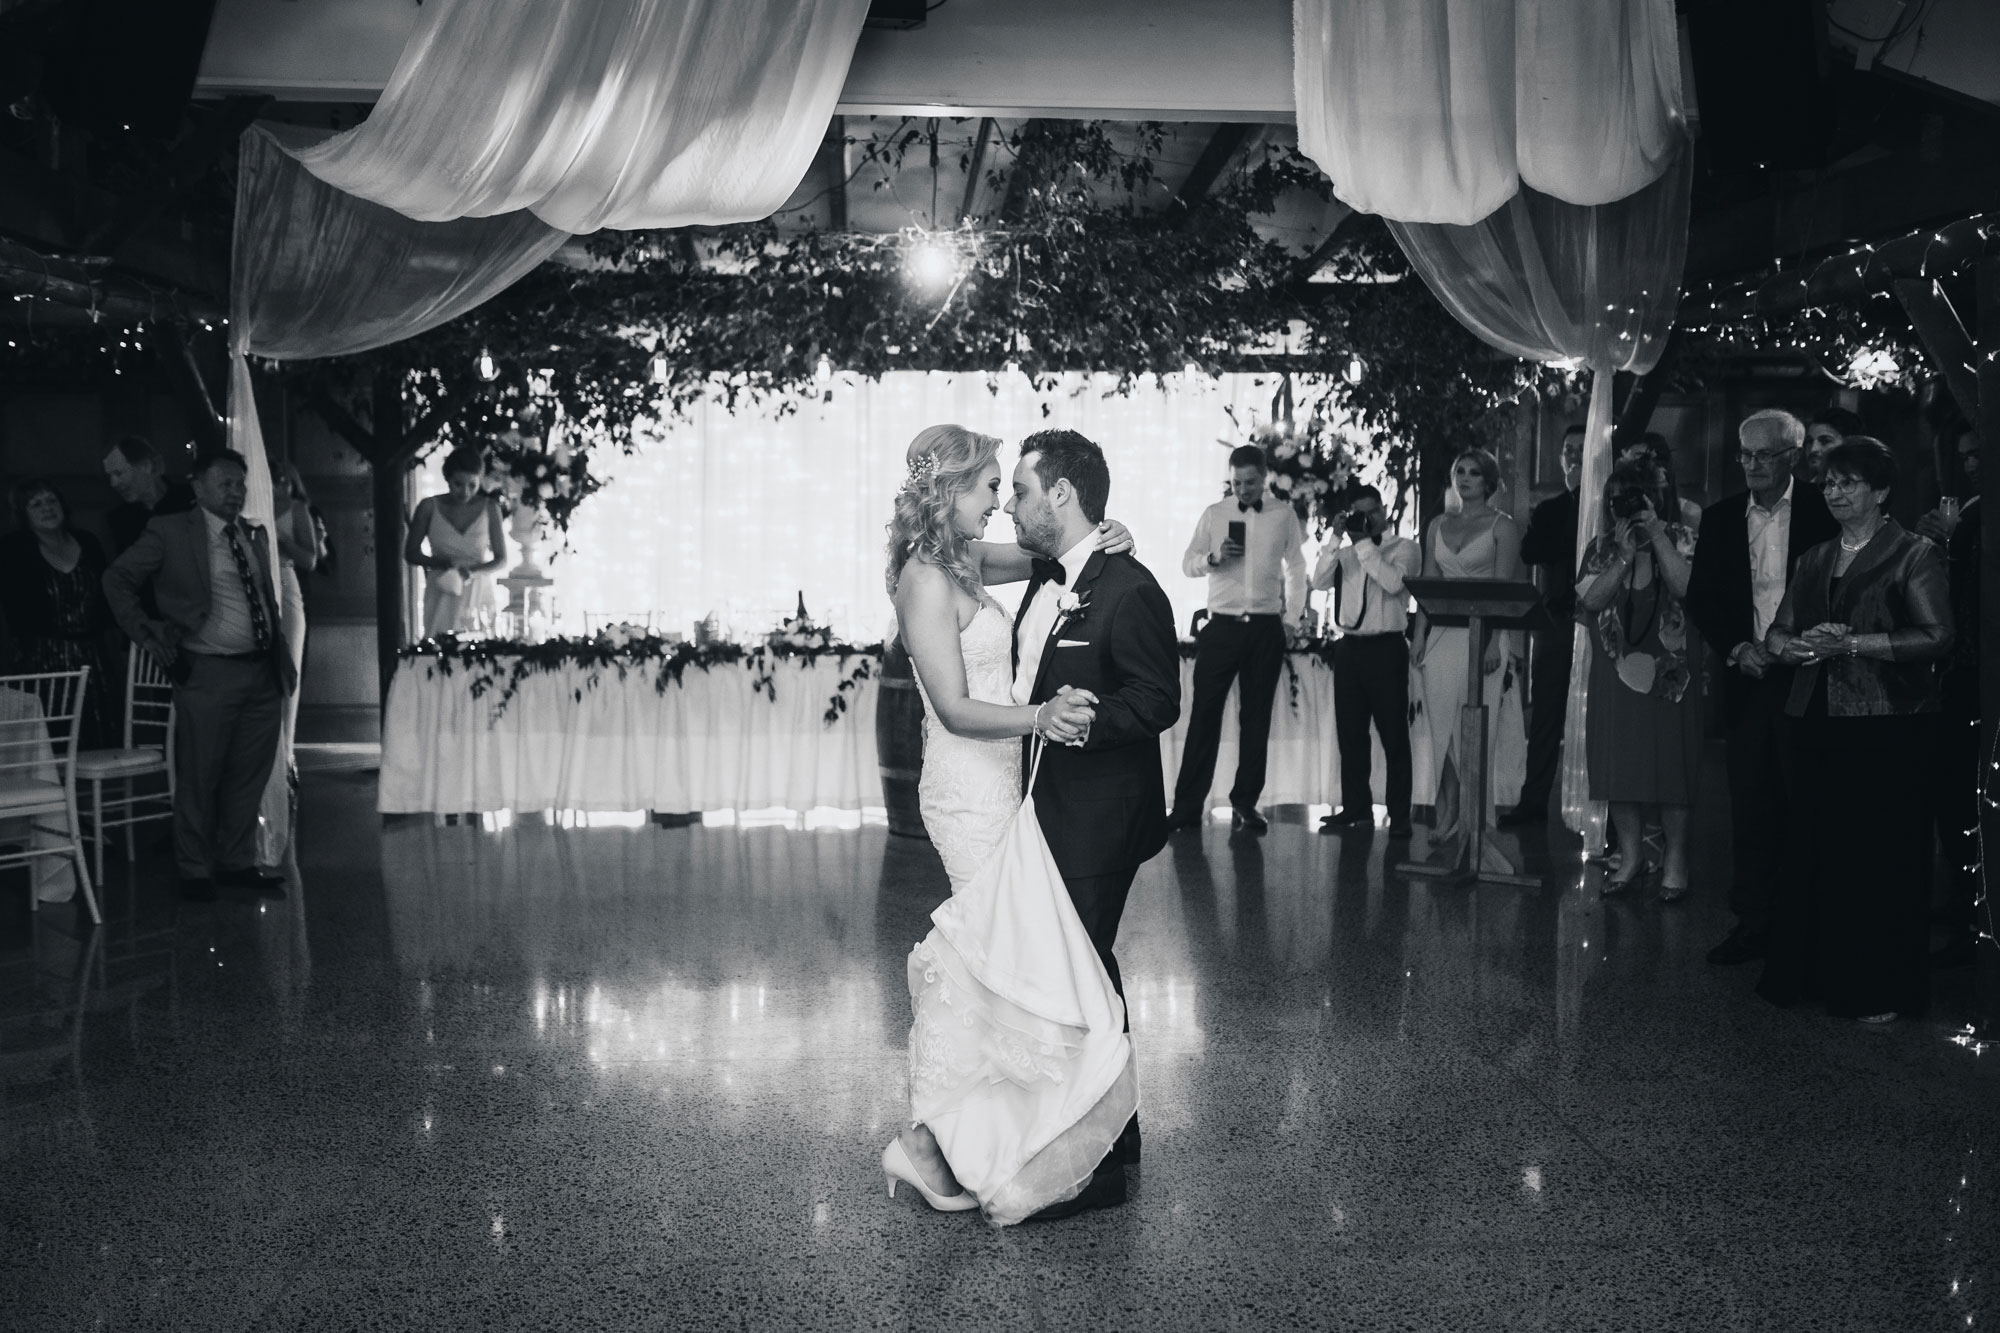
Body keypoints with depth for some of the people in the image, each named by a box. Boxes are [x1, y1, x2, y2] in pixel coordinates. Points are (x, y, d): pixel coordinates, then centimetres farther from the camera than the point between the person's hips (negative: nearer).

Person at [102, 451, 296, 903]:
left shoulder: (256, 536, 14)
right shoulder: (170, 532, -3)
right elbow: (117, 579, 2)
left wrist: (282, 656, 14)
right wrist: (148, 635, -3)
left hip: (263, 672, 5)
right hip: (208, 674, -5)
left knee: (250, 775, 10)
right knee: (199, 778, 1)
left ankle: (237, 863, 21)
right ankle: (195, 872, 13)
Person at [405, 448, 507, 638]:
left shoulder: (489, 508, 0)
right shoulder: (430, 507, 0)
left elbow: (501, 560, 2)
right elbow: (410, 553, 5)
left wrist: (472, 571, -17)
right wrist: (444, 564, -12)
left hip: (478, 593, 0)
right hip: (442, 596, 0)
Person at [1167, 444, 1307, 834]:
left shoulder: (1284, 515, 7)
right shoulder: (1214, 514, 6)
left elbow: (1296, 569, 13)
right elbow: (1187, 563, 6)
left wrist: (1292, 619, 6)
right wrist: (1213, 558, -14)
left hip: (1266, 628, 1)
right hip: (1222, 626, -1)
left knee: (1256, 717, 4)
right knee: (1205, 713, -4)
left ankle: (1246, 803, 13)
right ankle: (1188, 805, -1)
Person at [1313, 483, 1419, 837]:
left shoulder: (1404, 548, 2)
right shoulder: (1344, 554, 14)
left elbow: (1393, 581, -17)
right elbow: (1320, 582, -1)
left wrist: (1364, 543, -15)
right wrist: (1335, 539, -6)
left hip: (1386, 648, -4)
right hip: (1349, 647, 5)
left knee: (1394, 735, -2)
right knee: (1350, 733, 7)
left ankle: (1399, 815, 2)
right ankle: (1356, 809, 15)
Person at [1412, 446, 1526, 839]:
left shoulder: (1502, 526, 1)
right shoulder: (1438, 526, 15)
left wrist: (1494, 643, -17)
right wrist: (1420, 637, 3)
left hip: (1482, 634, -4)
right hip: (1443, 637, 4)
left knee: (1478, 732, -6)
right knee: (1442, 729, 2)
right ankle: (1446, 817, 7)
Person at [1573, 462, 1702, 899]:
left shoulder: (1681, 538, 1)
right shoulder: (1601, 548, 8)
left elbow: (1686, 586, -17)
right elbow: (1591, 599, -6)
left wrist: (1657, 535, -16)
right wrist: (1626, 554, -13)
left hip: (1669, 670, -3)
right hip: (1616, 668, 3)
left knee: (1670, 760, -1)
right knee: (1619, 761, 4)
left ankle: (1675, 859, 9)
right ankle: (1630, 855, 15)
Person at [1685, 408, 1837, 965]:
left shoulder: (1822, 511, 0)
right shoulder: (1721, 518, 10)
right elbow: (1700, 597, 11)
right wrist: (1736, 648, -3)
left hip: (1807, 674, -3)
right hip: (1747, 673, 3)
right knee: (1750, 806, 4)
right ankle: (1753, 923, 11)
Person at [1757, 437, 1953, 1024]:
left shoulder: (1914, 554, 0)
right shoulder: (1815, 560, 18)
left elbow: (1938, 636, -10)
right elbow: (1778, 630, 16)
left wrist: (1853, 643, -17)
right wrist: (1791, 646, -7)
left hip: (1887, 723, -5)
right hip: (1818, 721, 5)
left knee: (1881, 854, -4)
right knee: (1815, 849, 5)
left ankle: (1881, 989, 5)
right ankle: (1813, 974, 14)